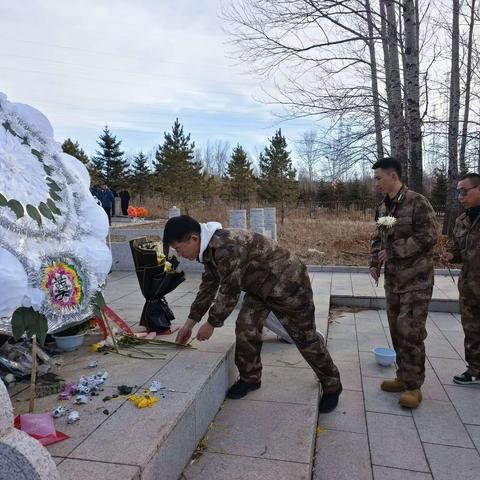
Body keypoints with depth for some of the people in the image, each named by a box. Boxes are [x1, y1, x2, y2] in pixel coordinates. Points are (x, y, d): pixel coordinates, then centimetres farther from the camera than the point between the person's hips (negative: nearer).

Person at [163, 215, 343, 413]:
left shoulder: (226, 248, -35)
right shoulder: (210, 249, -1)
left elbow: (229, 292, -28)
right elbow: (208, 287, 9)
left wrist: (211, 324, -13)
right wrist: (189, 323, 11)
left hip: (287, 283, -8)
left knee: (305, 337, 3)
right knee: (245, 328, 1)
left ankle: (332, 385, 22)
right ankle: (250, 378, 22)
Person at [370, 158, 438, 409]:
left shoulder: (417, 202, -13)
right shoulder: (383, 207, 9)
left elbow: (428, 237, -19)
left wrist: (393, 251, -20)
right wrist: (375, 263, 4)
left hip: (416, 280, -7)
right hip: (392, 279, 7)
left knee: (410, 331, -6)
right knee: (396, 330, 13)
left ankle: (413, 385, 9)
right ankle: (404, 376, 27)